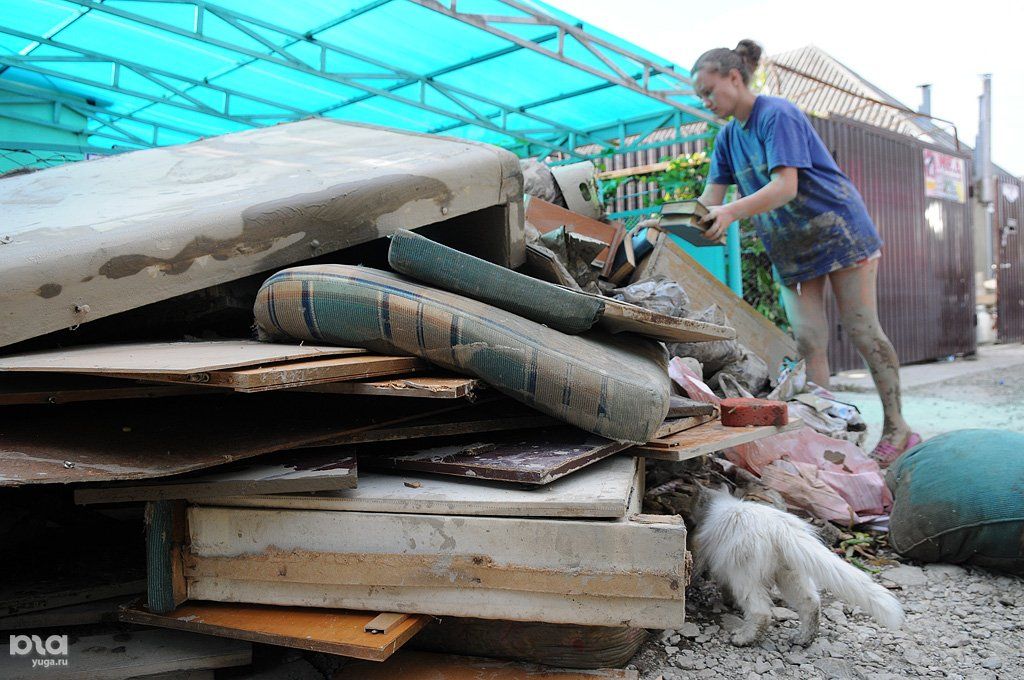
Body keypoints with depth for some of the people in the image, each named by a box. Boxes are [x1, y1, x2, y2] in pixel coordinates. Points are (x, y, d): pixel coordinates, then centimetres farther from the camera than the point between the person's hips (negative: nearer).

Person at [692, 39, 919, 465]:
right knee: (808, 341, -1)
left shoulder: (778, 115, -18)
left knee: (861, 330, -3)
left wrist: (731, 212, -43)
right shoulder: (728, 137, 6)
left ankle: (897, 429, 9)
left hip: (839, 230, -7)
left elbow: (785, 187, -29)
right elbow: (710, 200, 3)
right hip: (789, 249, 7)